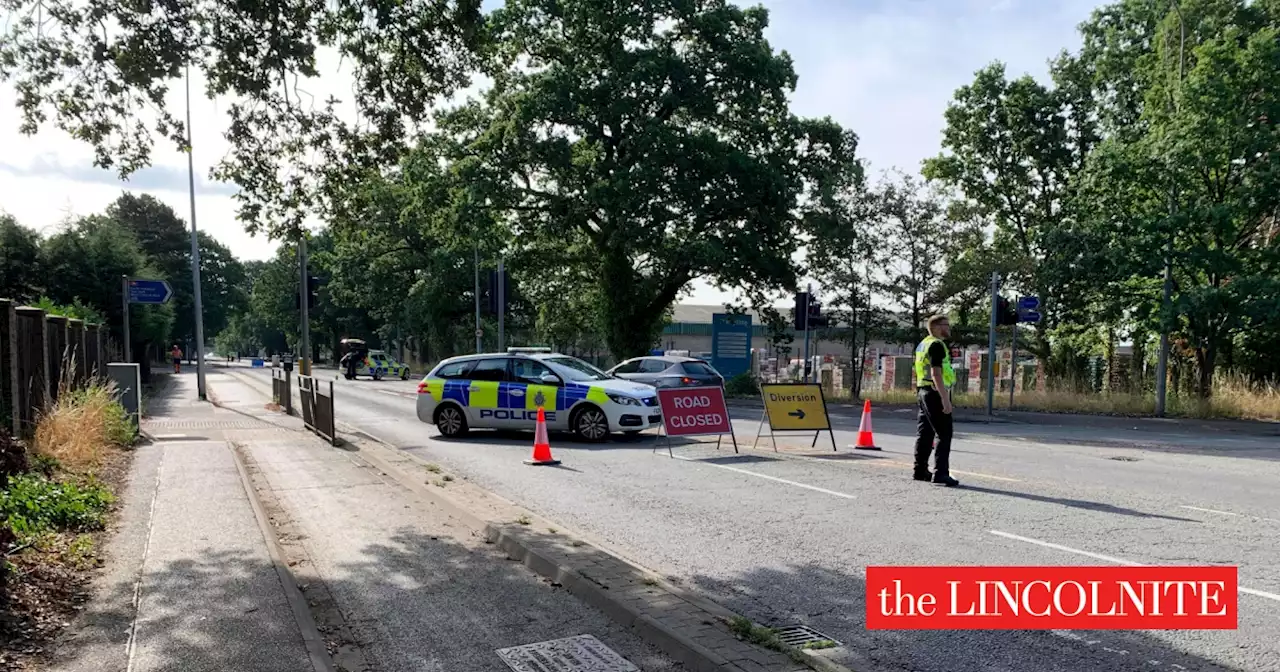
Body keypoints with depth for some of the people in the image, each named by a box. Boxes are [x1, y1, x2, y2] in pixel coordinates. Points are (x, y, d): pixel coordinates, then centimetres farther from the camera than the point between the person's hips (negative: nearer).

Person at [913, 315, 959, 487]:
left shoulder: (923, 344, 17)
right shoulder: (937, 345, -13)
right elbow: (936, 373, -22)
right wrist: (945, 399, -25)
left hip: (923, 391, 10)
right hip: (935, 393, -10)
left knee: (924, 434, 13)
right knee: (944, 435, -9)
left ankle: (920, 471, 17)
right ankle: (940, 474, -12)